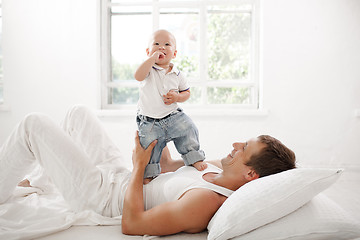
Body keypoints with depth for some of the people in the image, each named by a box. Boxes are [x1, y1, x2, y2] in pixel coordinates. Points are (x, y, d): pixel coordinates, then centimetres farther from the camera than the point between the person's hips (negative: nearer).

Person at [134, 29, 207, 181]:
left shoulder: (177, 74, 3)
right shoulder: (149, 69, -5)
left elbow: (187, 92, 14)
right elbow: (138, 76, -28)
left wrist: (177, 97, -8)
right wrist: (153, 58, -27)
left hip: (174, 116, 2)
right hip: (149, 121, -2)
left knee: (188, 129, -12)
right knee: (148, 144, -10)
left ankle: (194, 158, 9)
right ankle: (148, 174, 13)